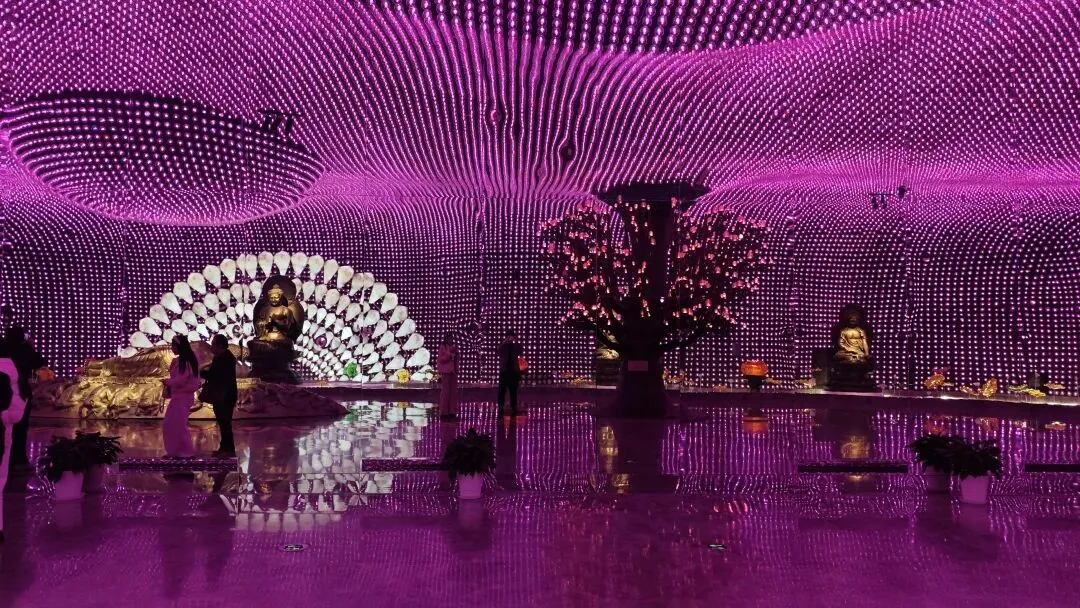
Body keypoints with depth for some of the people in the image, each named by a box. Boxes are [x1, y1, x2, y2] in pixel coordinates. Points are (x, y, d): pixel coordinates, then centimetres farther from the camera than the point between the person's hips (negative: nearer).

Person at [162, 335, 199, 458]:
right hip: (177, 396, 9)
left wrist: (167, 382, -3)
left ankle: (186, 452, 3)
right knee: (169, 425, 12)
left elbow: (180, 380, -19)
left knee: (179, 425, -5)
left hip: (183, 396, -9)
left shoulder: (186, 361, -17)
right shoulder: (178, 360, 11)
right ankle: (176, 451, 18)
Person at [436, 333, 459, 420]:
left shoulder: (454, 348, 14)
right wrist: (449, 354, -15)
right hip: (445, 371, -5)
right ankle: (444, 412, -1)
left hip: (453, 371, 5)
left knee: (453, 391, 3)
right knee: (445, 391, -5)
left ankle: (452, 411, 6)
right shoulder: (442, 347, -1)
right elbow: (440, 359, -7)